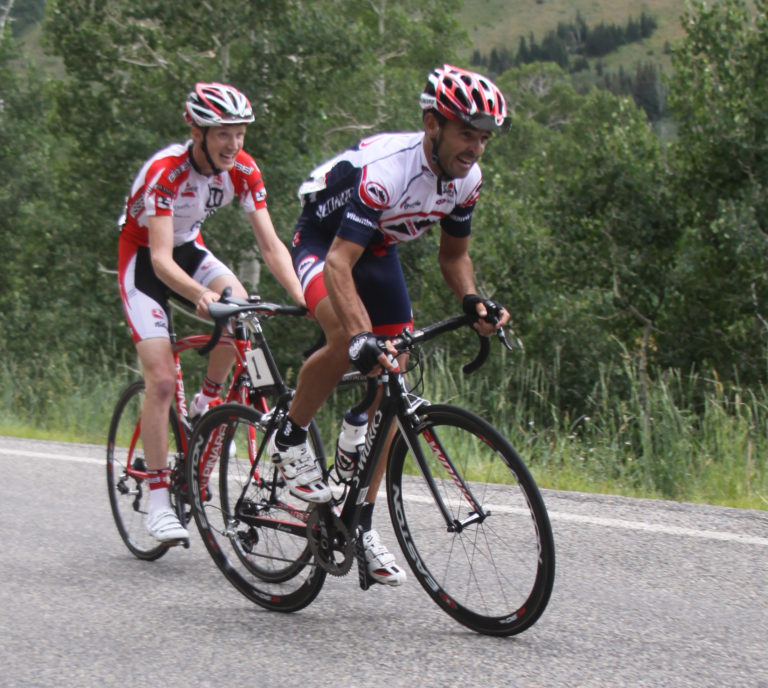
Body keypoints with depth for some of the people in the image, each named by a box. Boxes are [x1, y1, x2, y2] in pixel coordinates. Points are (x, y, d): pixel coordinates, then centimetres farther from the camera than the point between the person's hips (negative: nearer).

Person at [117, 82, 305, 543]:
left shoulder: (243, 170, -16)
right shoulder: (165, 172, -31)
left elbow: (271, 244, -17)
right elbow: (161, 258, -38)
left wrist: (302, 296, -33)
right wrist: (201, 295, -57)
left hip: (191, 250, 5)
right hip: (144, 260, -5)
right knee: (162, 379, -14)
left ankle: (207, 404, -2)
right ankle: (158, 500, -6)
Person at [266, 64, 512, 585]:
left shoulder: (466, 179, -14)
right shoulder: (384, 169, -37)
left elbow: (454, 253, 3)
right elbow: (339, 264, -43)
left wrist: (473, 300, -19)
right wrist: (364, 338, -56)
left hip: (379, 252, 7)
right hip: (323, 240, -7)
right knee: (347, 338, -37)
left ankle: (362, 525, 10)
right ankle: (291, 439, -11)